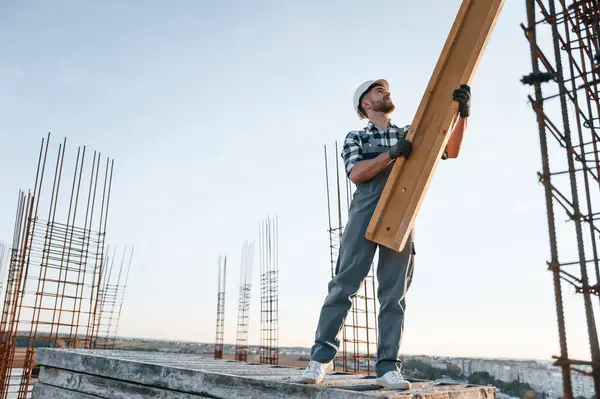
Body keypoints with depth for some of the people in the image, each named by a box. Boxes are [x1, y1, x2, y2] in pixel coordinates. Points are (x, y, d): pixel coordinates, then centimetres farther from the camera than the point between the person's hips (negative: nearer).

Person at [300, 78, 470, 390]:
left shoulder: (410, 134, 22)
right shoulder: (355, 137, 15)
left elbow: (451, 152, 13)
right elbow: (356, 173, -3)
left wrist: (462, 114, 0)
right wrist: (392, 153, -12)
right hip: (365, 215, -2)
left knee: (394, 293, -2)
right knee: (344, 285, -6)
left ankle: (388, 366, 0)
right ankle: (321, 356, 0)